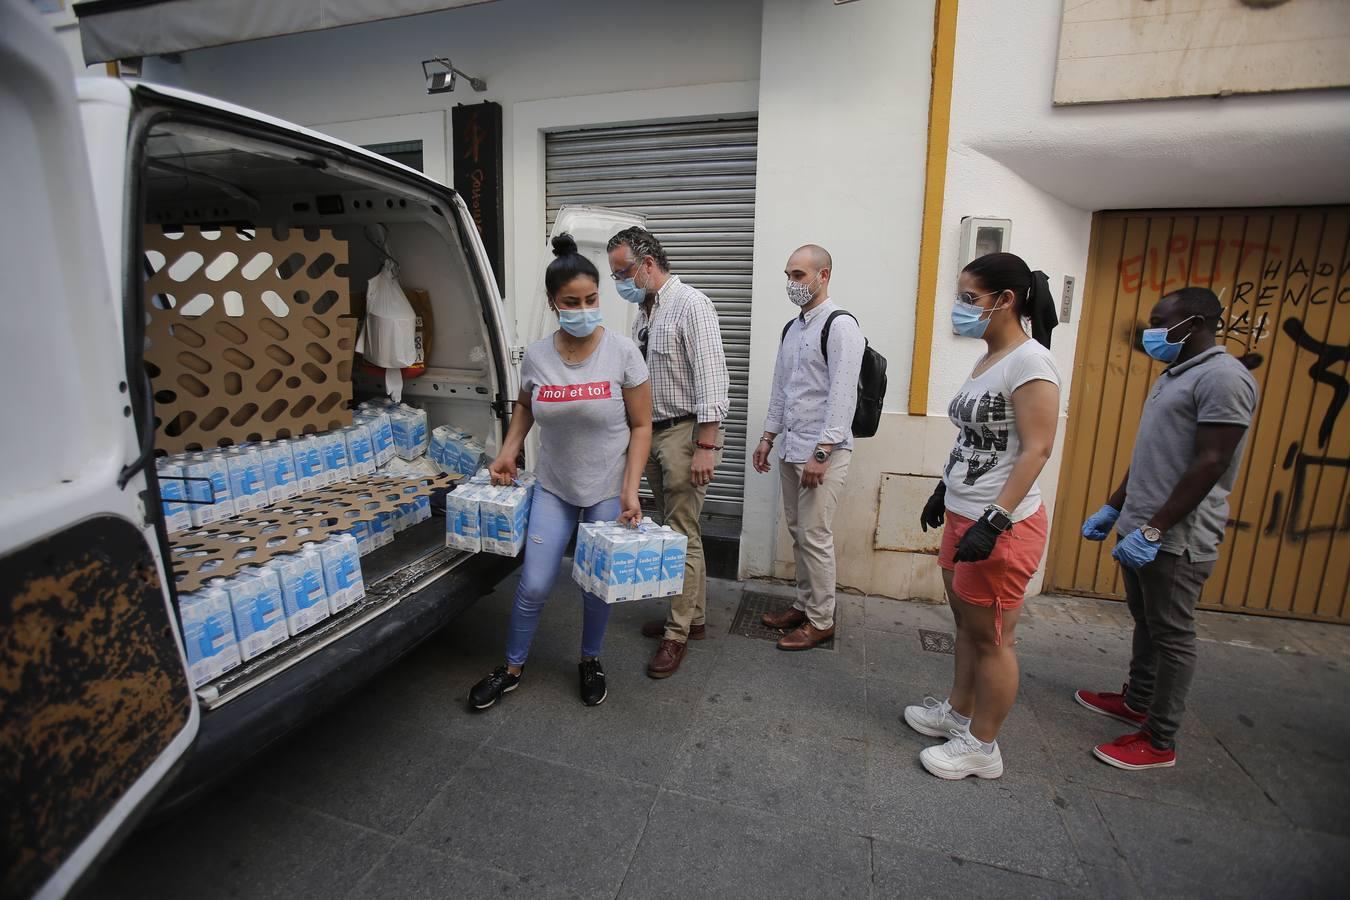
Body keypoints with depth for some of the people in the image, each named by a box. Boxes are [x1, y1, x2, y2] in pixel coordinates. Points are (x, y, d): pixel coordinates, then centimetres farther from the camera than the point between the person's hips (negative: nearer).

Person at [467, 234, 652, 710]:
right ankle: (512, 669, 31)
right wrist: (508, 450, 1)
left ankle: (590, 660, 38)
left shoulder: (622, 351, -14)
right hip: (554, 487, 2)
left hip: (609, 490, -2)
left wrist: (630, 490, -17)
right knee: (533, 586, 5)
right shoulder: (535, 355, -6)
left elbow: (641, 425, -10)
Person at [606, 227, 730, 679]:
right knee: (677, 530, 15)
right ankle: (694, 617, 29)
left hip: (685, 433, -9)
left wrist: (706, 444, -23)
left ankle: (677, 634, 12)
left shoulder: (690, 304, -12)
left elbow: (711, 377, -19)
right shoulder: (643, 311, 14)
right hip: (653, 433, 9)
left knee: (683, 536, -1)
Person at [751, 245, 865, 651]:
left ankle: (821, 620, 13)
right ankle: (804, 605, 29)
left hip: (823, 451, -8)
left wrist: (821, 453, -21)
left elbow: (842, 395, -17)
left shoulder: (840, 325, -10)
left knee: (815, 536, -2)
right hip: (791, 448, 8)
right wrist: (768, 438, 17)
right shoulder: (792, 328, 16)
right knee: (798, 532, 14)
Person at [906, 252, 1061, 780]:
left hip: (1001, 525, -9)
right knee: (966, 624, 21)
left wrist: (995, 522, -25)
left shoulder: (1029, 361, -16)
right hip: (964, 516, 9)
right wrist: (944, 492, 21)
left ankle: (982, 747, 22)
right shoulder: (988, 359, 11)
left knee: (990, 639, 6)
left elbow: (1036, 449, -21)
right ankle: (958, 713, 39)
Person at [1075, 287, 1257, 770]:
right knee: (1146, 623, 21)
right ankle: (1137, 701, 37)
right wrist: (1113, 508, 18)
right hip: (1140, 529, 9)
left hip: (1177, 538, -9)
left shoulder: (1223, 376, -15)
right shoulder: (1174, 374, 15)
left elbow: (1210, 465, -21)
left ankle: (1159, 742, 15)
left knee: (1171, 636, 3)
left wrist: (1154, 531, -24)